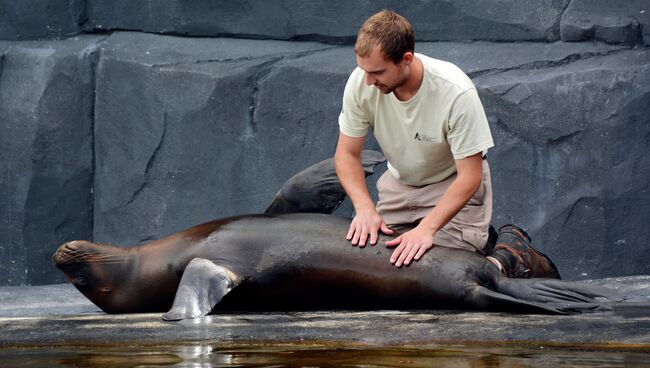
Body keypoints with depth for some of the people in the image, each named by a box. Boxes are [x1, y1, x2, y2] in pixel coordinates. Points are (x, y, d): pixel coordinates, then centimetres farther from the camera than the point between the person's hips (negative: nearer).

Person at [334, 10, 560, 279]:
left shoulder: (456, 92, -34)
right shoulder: (360, 82, -22)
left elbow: (469, 177, -27)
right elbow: (347, 154, -11)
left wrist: (427, 228, -38)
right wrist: (365, 207, -29)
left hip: (452, 184, -5)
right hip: (400, 183, 5)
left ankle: (512, 252, 11)